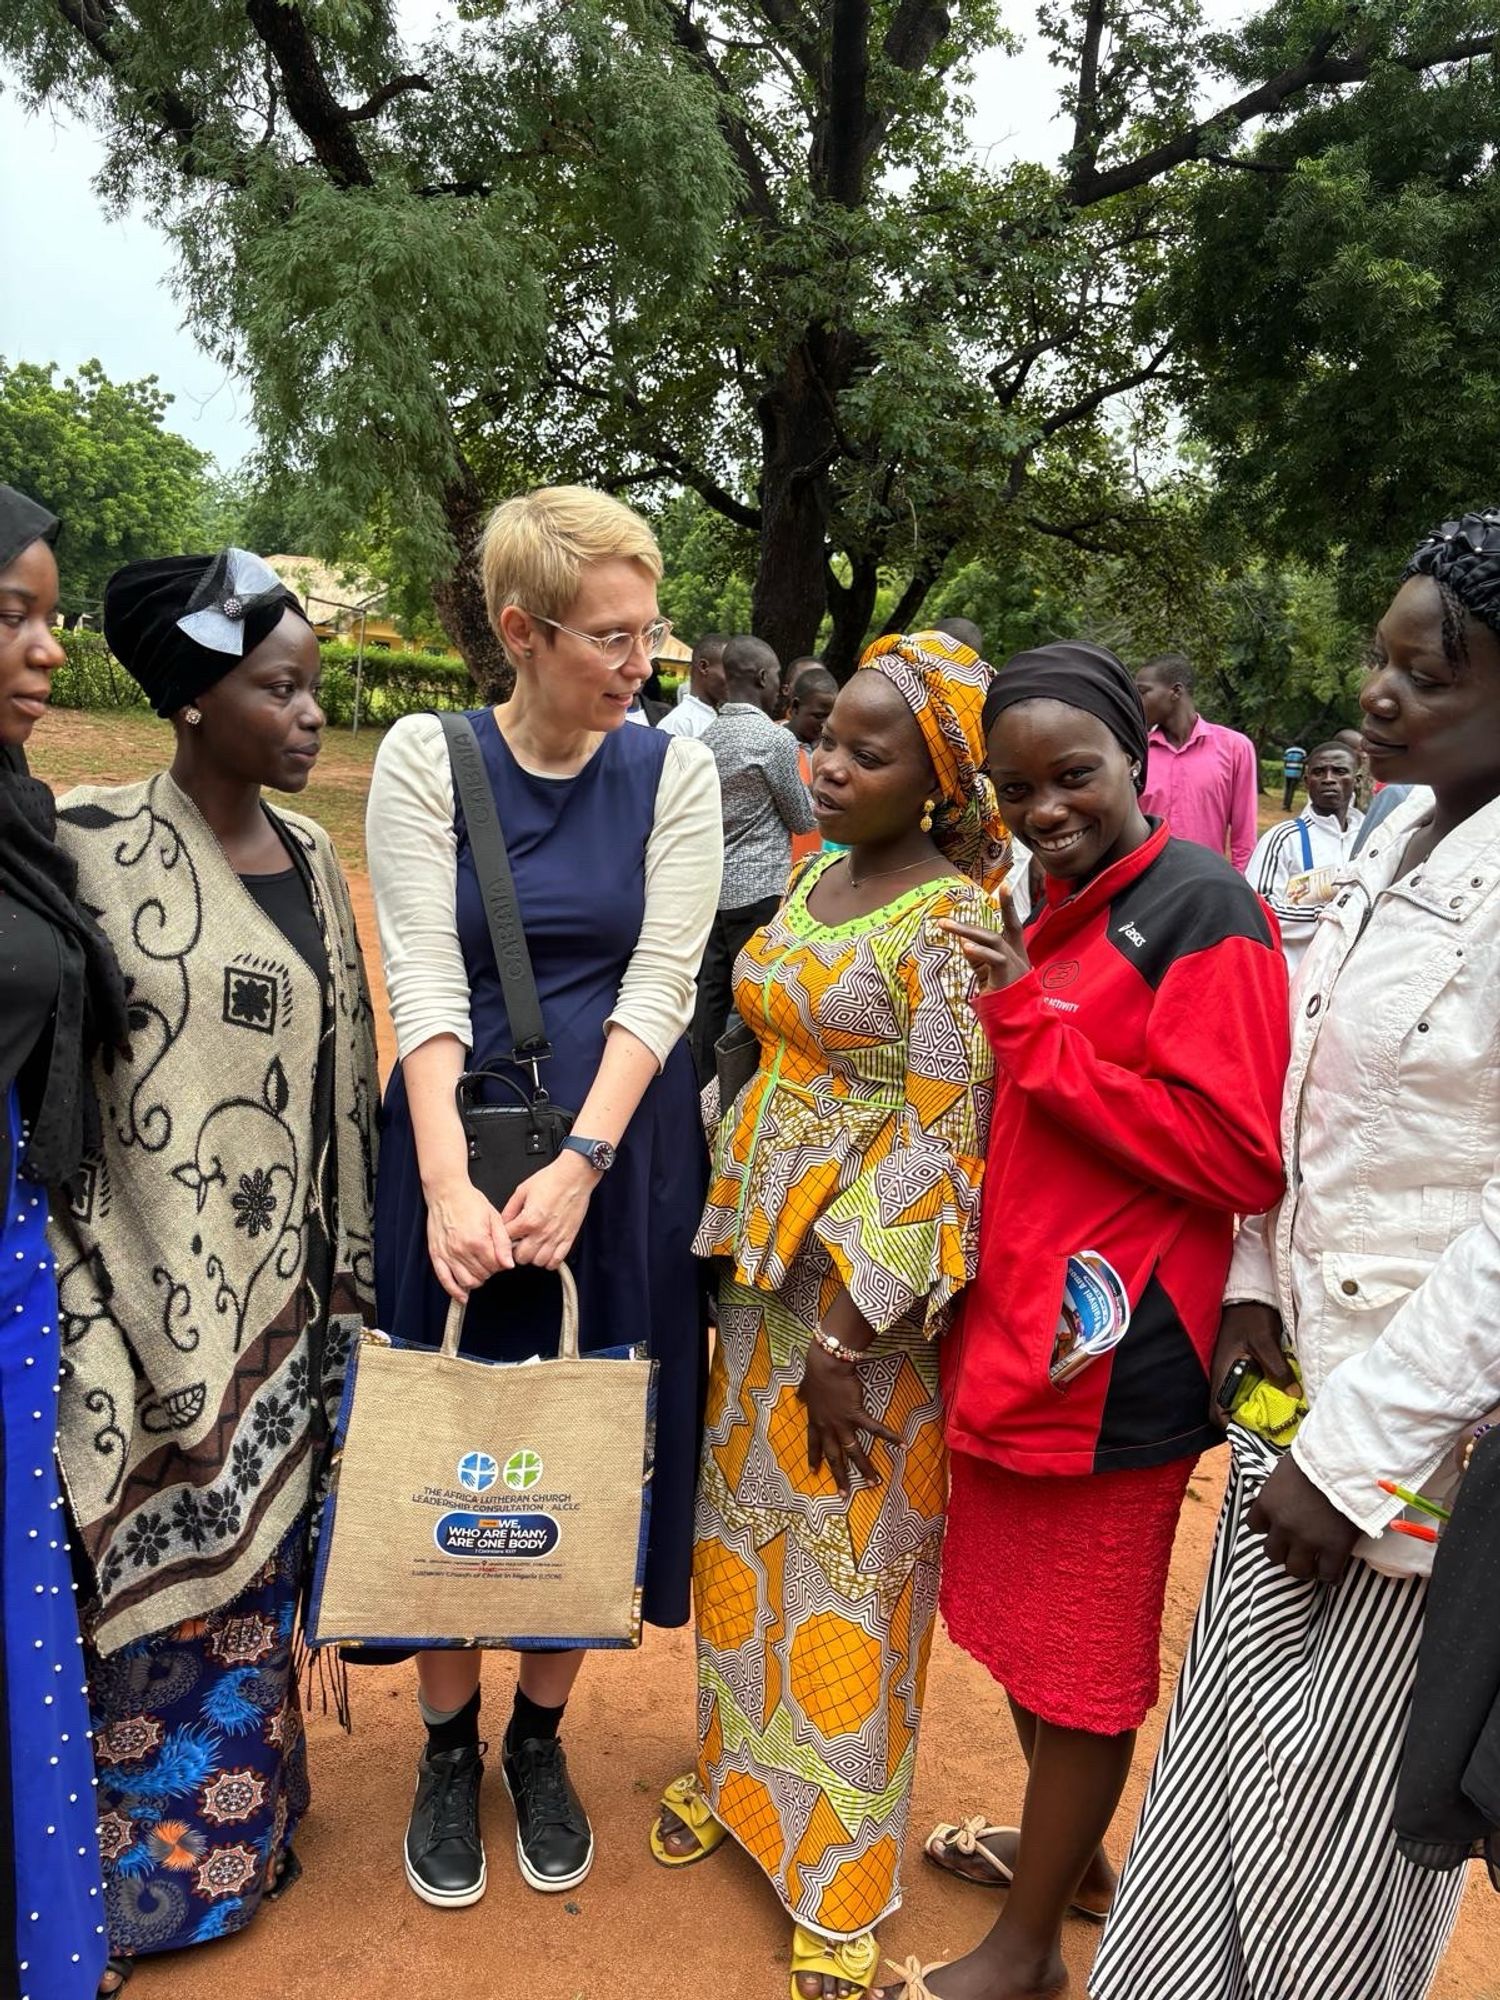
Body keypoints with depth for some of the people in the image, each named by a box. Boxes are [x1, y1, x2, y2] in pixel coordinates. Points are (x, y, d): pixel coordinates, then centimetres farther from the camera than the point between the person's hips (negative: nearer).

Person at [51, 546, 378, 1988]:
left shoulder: (310, 857, 5)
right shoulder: (86, 843, -12)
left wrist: (345, 1281, 11)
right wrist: (97, 1319, -13)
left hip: (278, 1307, 5)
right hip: (135, 1306, -5)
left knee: (251, 1566, 18)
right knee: (152, 1584, 10)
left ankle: (240, 1827, 40)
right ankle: (148, 1870, 34)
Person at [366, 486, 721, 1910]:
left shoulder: (673, 769, -1)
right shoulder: (426, 754, -4)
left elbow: (660, 982, -9)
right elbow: (425, 976, -13)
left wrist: (579, 1165, -21)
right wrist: (448, 1179, -25)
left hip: (620, 1157, 1)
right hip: (455, 1150, -1)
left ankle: (540, 1737, 36)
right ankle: (448, 1746, 34)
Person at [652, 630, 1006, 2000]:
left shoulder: (949, 923, -17)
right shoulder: (817, 876, 6)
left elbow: (944, 1144, -19)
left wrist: (846, 1344, -18)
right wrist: (730, 1233, 12)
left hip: (874, 1281, -7)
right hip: (762, 1254, 7)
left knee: (850, 1557, 7)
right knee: (747, 1511, 20)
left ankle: (839, 1882, 29)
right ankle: (735, 1764, 44)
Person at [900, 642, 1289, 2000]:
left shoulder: (1202, 905, -14)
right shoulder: (1057, 913, 11)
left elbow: (1239, 1156, -21)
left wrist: (1030, 1030, -19)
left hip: (1110, 1352, -8)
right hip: (1014, 1327, 8)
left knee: (1079, 1653, 10)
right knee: (1022, 1619, 22)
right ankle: (1066, 1849, 46)